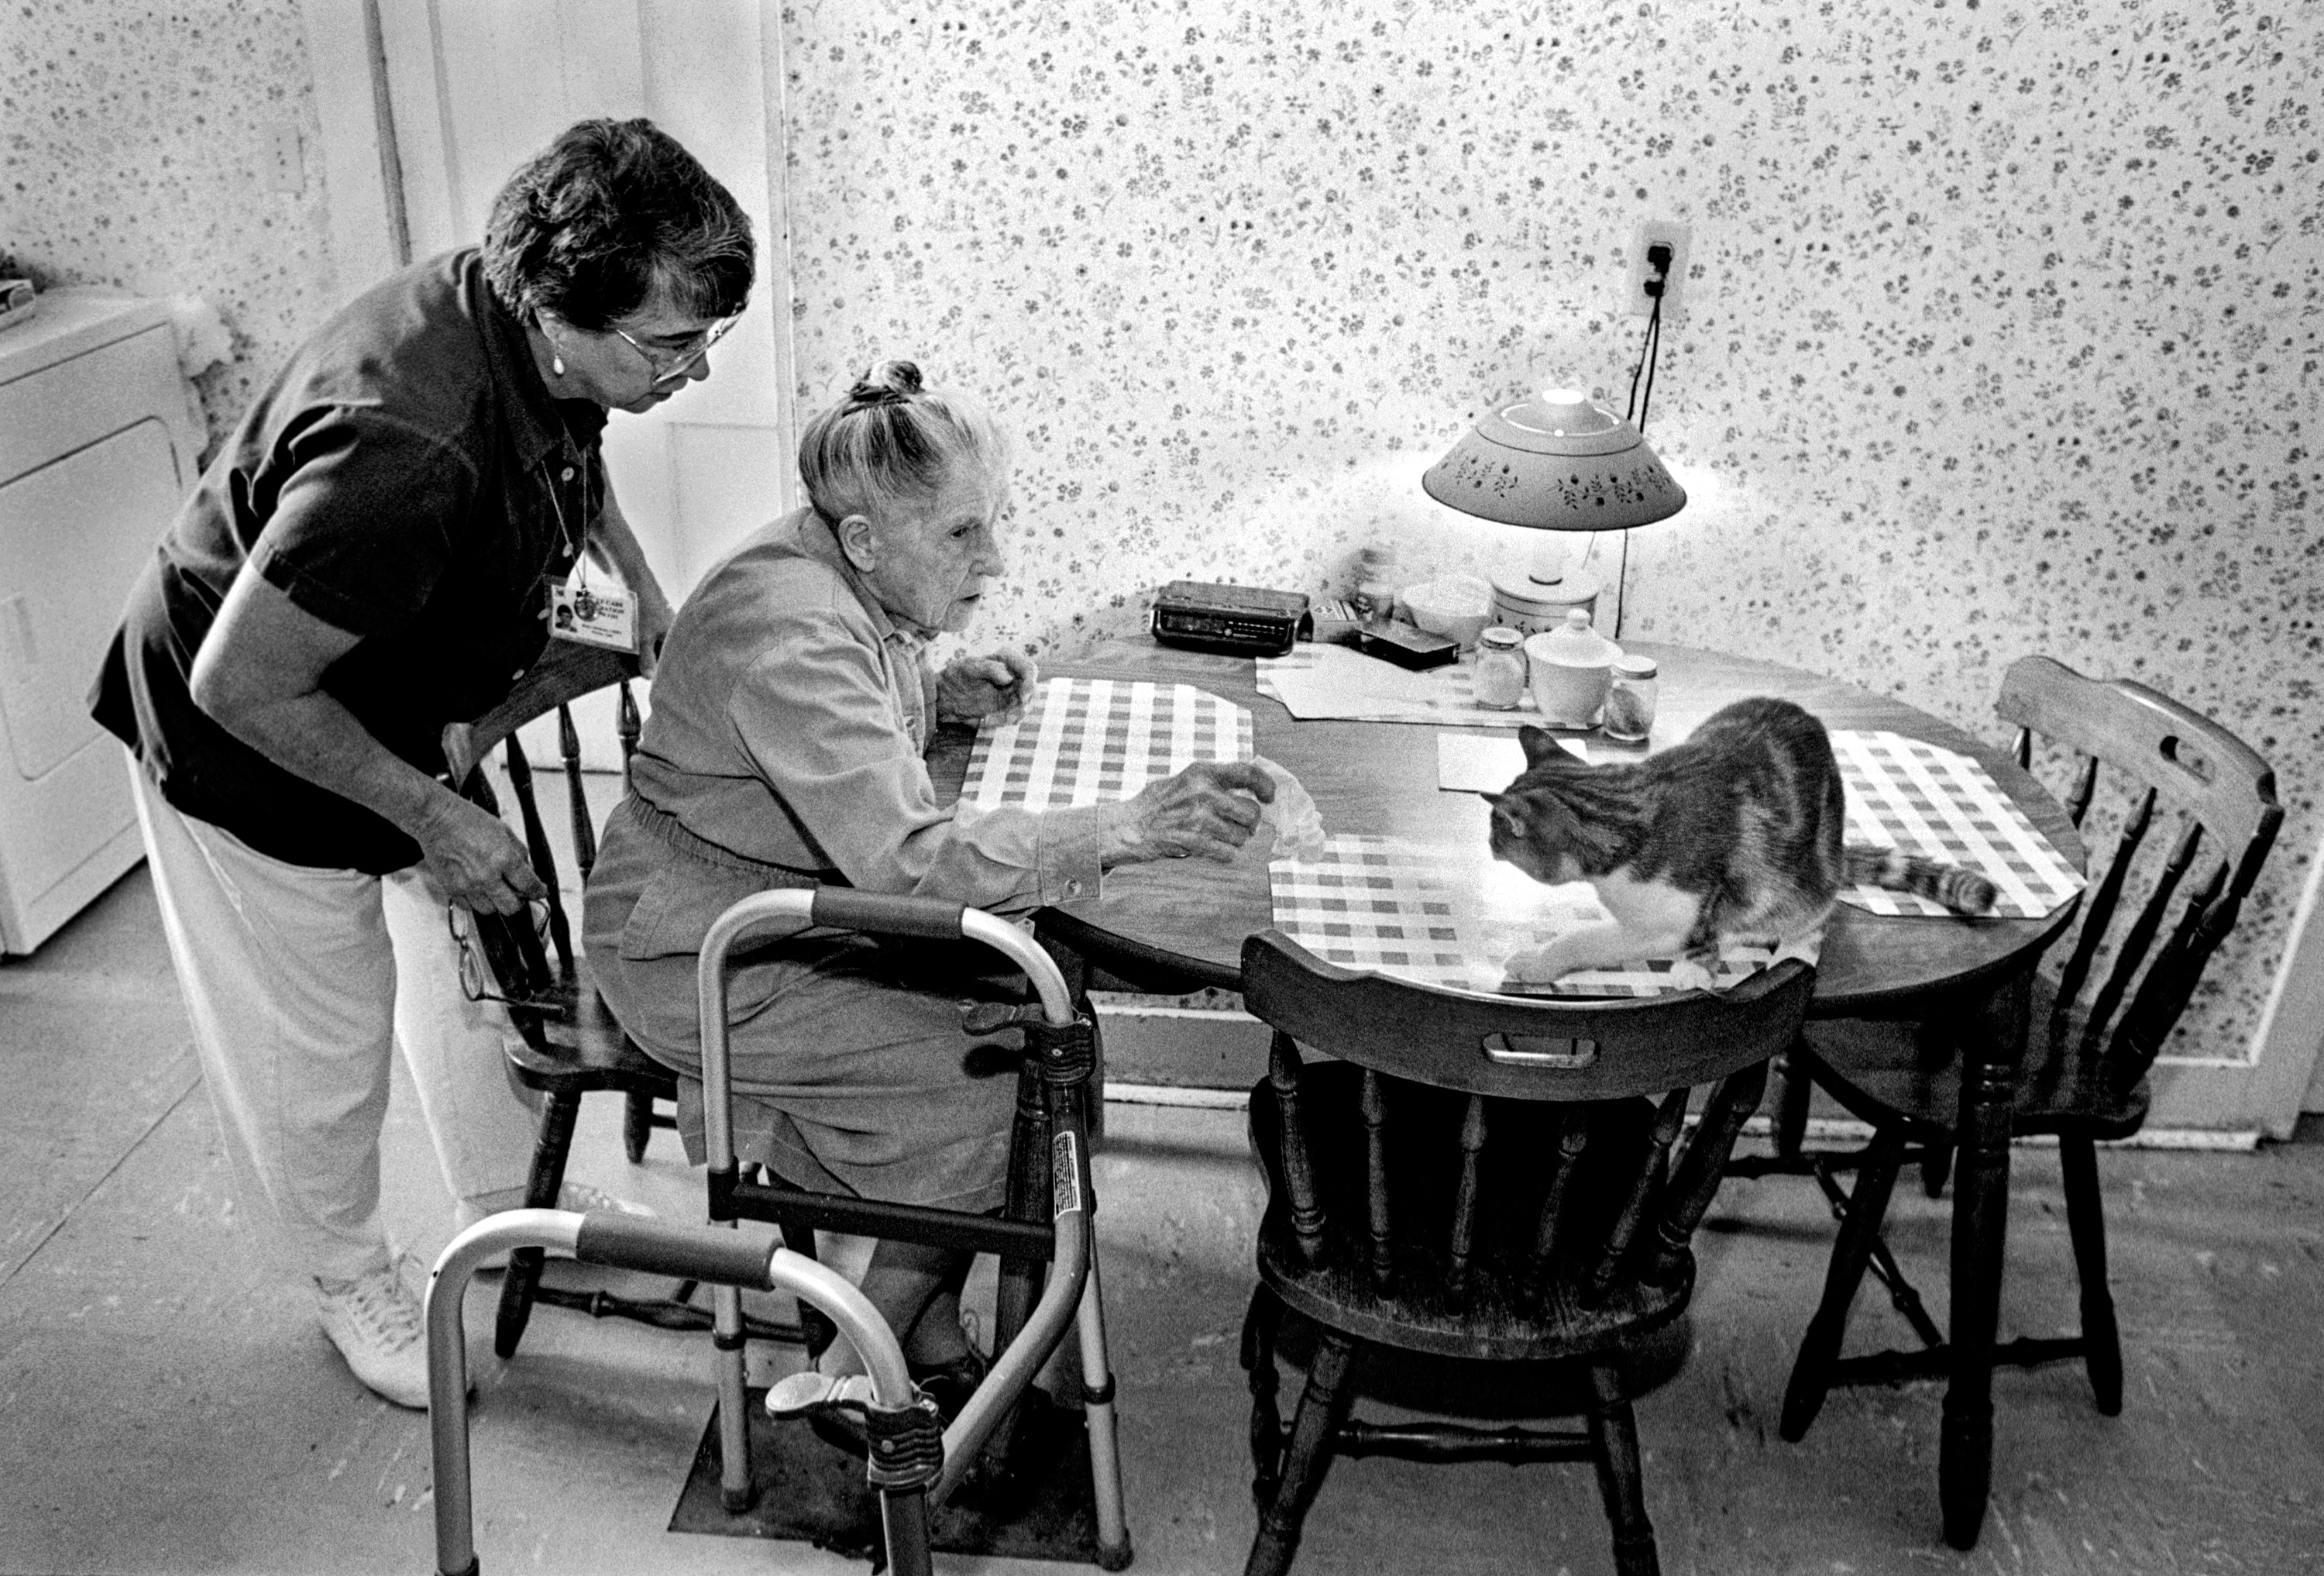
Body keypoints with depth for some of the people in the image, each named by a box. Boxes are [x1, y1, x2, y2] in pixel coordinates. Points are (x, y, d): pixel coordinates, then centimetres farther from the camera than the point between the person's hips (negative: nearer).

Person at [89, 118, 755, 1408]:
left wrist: (641, 586, -1)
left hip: (404, 710, 8)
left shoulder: (534, 342, -16)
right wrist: (431, 816, -25)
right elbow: (237, 685, -33)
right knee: (318, 1040, 10)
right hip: (257, 752, -8)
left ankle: (509, 1215, 41)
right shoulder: (404, 452, -43)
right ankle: (349, 1279, 37)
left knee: (481, 949, 19)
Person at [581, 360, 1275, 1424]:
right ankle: (854, 1378, 4)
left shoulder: (854, 586, -1)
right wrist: (1130, 828, -45)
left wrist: (941, 696, -2)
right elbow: (911, 857, -41)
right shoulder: (792, 635, -31)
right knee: (985, 1087, -16)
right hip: (699, 959, -9)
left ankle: (931, 1342, 10)